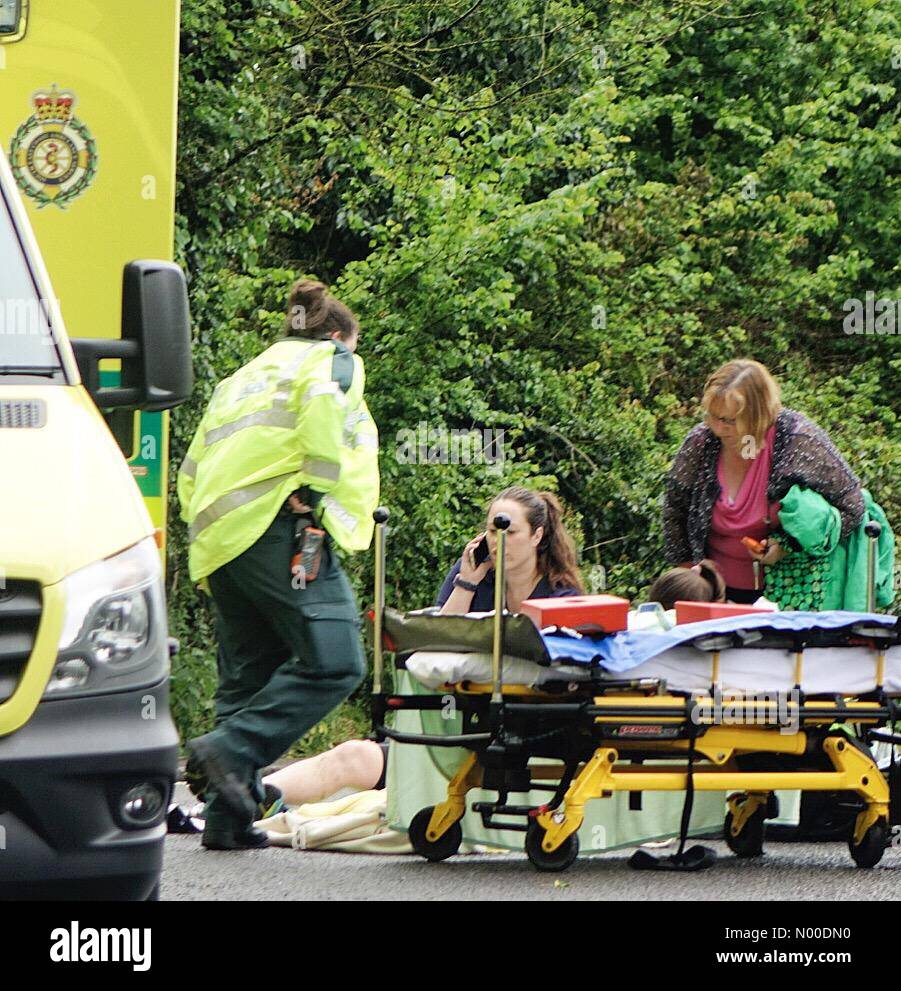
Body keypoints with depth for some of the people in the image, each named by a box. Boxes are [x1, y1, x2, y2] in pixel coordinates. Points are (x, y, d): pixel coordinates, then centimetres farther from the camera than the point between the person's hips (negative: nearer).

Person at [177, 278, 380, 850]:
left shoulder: (240, 379, 32)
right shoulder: (333, 360, 11)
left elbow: (190, 472, 27)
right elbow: (322, 405, -13)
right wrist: (324, 498, -8)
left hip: (217, 536, 8)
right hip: (277, 524, -8)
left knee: (249, 674, 10)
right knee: (333, 662, -14)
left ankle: (228, 819, 3)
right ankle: (232, 750, -26)